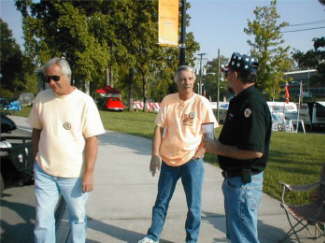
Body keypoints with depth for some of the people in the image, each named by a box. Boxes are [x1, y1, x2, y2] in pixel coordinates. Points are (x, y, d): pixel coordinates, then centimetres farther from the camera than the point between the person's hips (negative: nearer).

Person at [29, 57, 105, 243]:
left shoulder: (84, 101, -11)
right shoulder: (41, 98, 0)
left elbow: (92, 139, -12)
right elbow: (36, 131, 11)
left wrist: (89, 173, -14)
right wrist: (36, 160, 12)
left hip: (74, 174, -3)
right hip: (44, 172, 3)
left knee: (78, 216, 14)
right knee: (43, 217, 9)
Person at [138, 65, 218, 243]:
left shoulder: (202, 102, -7)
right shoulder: (168, 101, -3)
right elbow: (159, 128, -2)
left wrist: (201, 150, -10)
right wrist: (155, 154, -7)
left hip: (192, 160, -2)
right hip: (168, 159, 2)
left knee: (193, 205, 8)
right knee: (161, 201, 14)